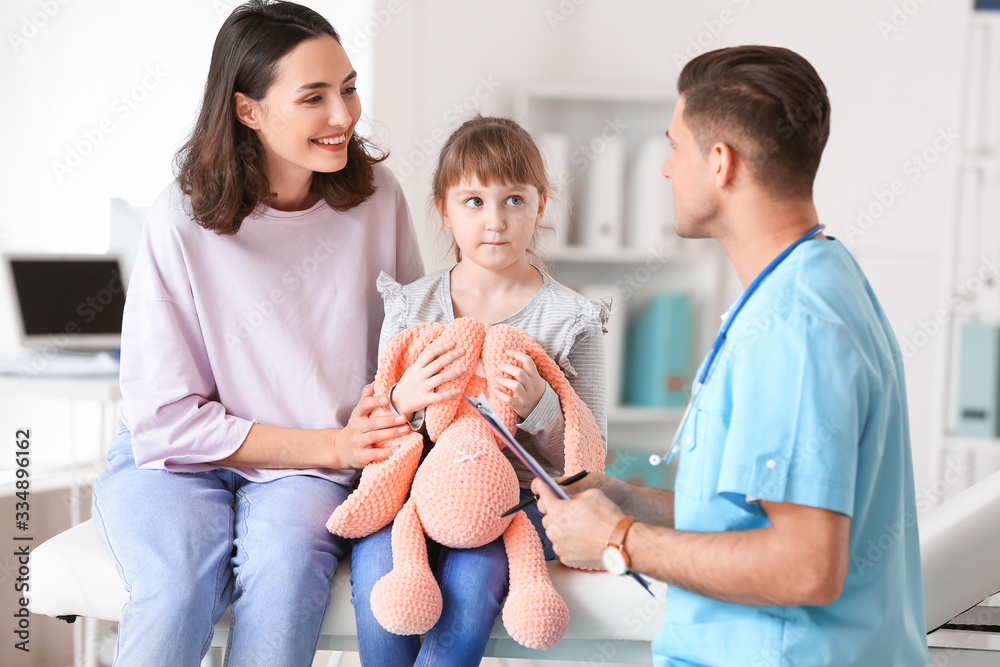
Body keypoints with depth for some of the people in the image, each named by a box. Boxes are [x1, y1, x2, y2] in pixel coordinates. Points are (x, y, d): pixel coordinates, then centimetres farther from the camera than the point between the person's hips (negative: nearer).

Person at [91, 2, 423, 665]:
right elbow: (167, 419, -11)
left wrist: (400, 410, -14)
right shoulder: (181, 222, -12)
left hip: (306, 472, 2)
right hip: (175, 461, -2)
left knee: (288, 572, -31)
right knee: (177, 595, -32)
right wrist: (332, 445, -15)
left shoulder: (376, 195, -2)